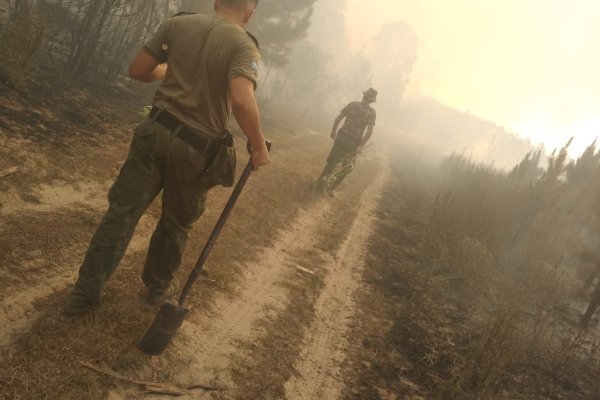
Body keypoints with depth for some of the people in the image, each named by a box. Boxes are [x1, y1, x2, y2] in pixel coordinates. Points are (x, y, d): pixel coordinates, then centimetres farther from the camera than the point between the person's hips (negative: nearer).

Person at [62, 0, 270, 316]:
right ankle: (157, 287, 37)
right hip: (196, 150, -2)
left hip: (156, 132, 3)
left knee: (122, 211, 8)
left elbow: (137, 70, 4)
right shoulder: (244, 46, -10)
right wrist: (259, 146, -15)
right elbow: (242, 101, -28)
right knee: (177, 224, 18)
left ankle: (85, 292, 12)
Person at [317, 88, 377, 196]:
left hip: (342, 137, 2)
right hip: (354, 143, -2)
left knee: (331, 162, 16)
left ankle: (320, 185, 20)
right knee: (347, 167, 18)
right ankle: (330, 188, 17)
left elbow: (338, 118, 0)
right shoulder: (372, 113, -5)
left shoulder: (353, 104, 1)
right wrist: (361, 146, -8)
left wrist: (333, 131, 15)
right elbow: (369, 131, -15)